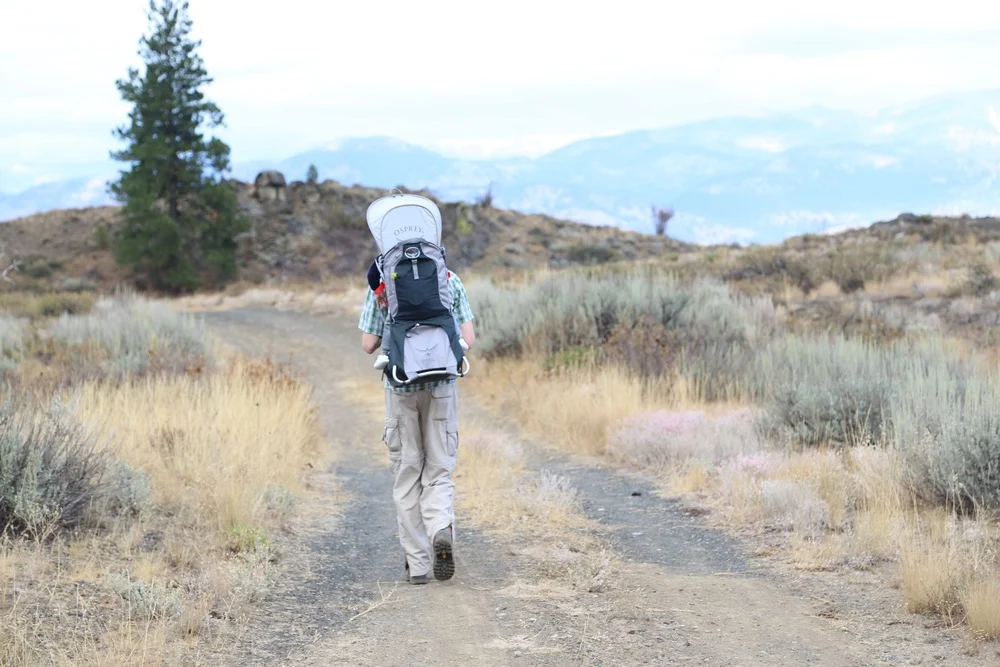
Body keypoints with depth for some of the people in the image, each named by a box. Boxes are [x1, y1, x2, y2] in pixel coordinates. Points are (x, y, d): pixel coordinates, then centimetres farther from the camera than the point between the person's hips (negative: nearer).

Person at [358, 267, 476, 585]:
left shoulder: (381, 284, -3)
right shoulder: (451, 281, 0)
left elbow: (368, 344, -2)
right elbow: (468, 340, -2)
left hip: (400, 384, 0)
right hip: (442, 385, 0)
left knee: (407, 475, 8)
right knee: (439, 470, 9)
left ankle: (417, 564, 7)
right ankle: (442, 529, -20)